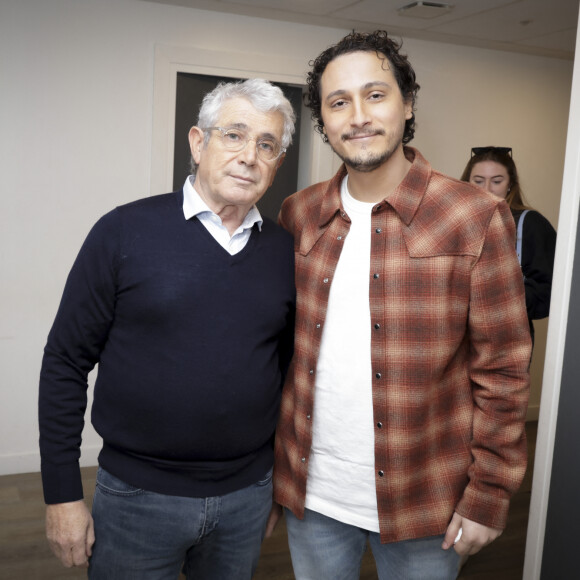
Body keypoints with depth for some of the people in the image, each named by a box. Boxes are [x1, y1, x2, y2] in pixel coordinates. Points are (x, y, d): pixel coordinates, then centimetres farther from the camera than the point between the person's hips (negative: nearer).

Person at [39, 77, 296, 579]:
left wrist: (280, 480, 11)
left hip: (248, 495, 3)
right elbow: (66, 363, -6)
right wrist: (63, 494, -6)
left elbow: (289, 367, 9)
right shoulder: (126, 231, -10)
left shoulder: (286, 251, 0)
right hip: (138, 496, -3)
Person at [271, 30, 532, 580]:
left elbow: (502, 371, -8)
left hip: (422, 503, -3)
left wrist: (489, 497, -8)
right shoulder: (296, 216, 0)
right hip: (311, 493, 3)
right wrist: (270, 462, 5)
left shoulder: (476, 219, -11)